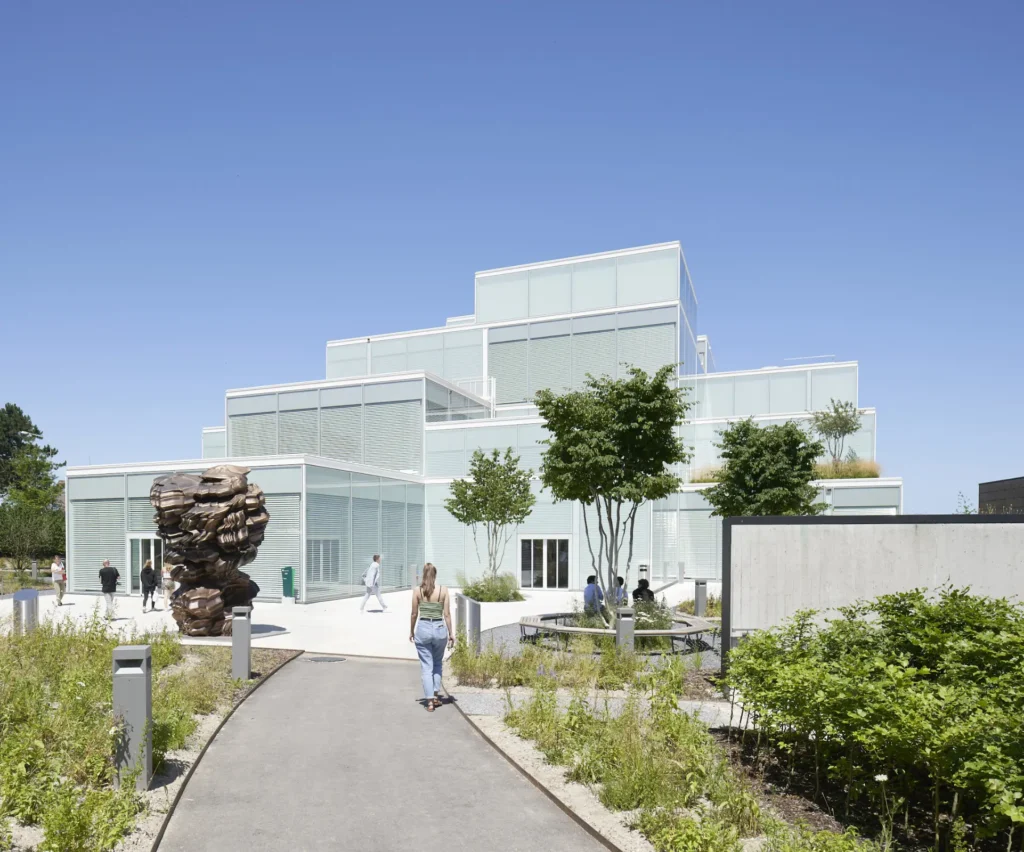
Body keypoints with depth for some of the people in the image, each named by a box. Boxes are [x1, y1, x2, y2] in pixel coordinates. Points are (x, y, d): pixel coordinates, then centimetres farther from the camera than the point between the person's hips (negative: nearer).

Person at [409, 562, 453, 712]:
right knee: (437, 664, 22)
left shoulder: (417, 590, -3)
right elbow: (447, 614, -2)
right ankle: (436, 695, 19)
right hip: (439, 628, 1)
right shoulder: (443, 590, -3)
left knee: (426, 666, 6)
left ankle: (429, 701, 2)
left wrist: (411, 631, 14)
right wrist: (451, 633, 5)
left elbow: (414, 613, 1)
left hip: (423, 628, -1)